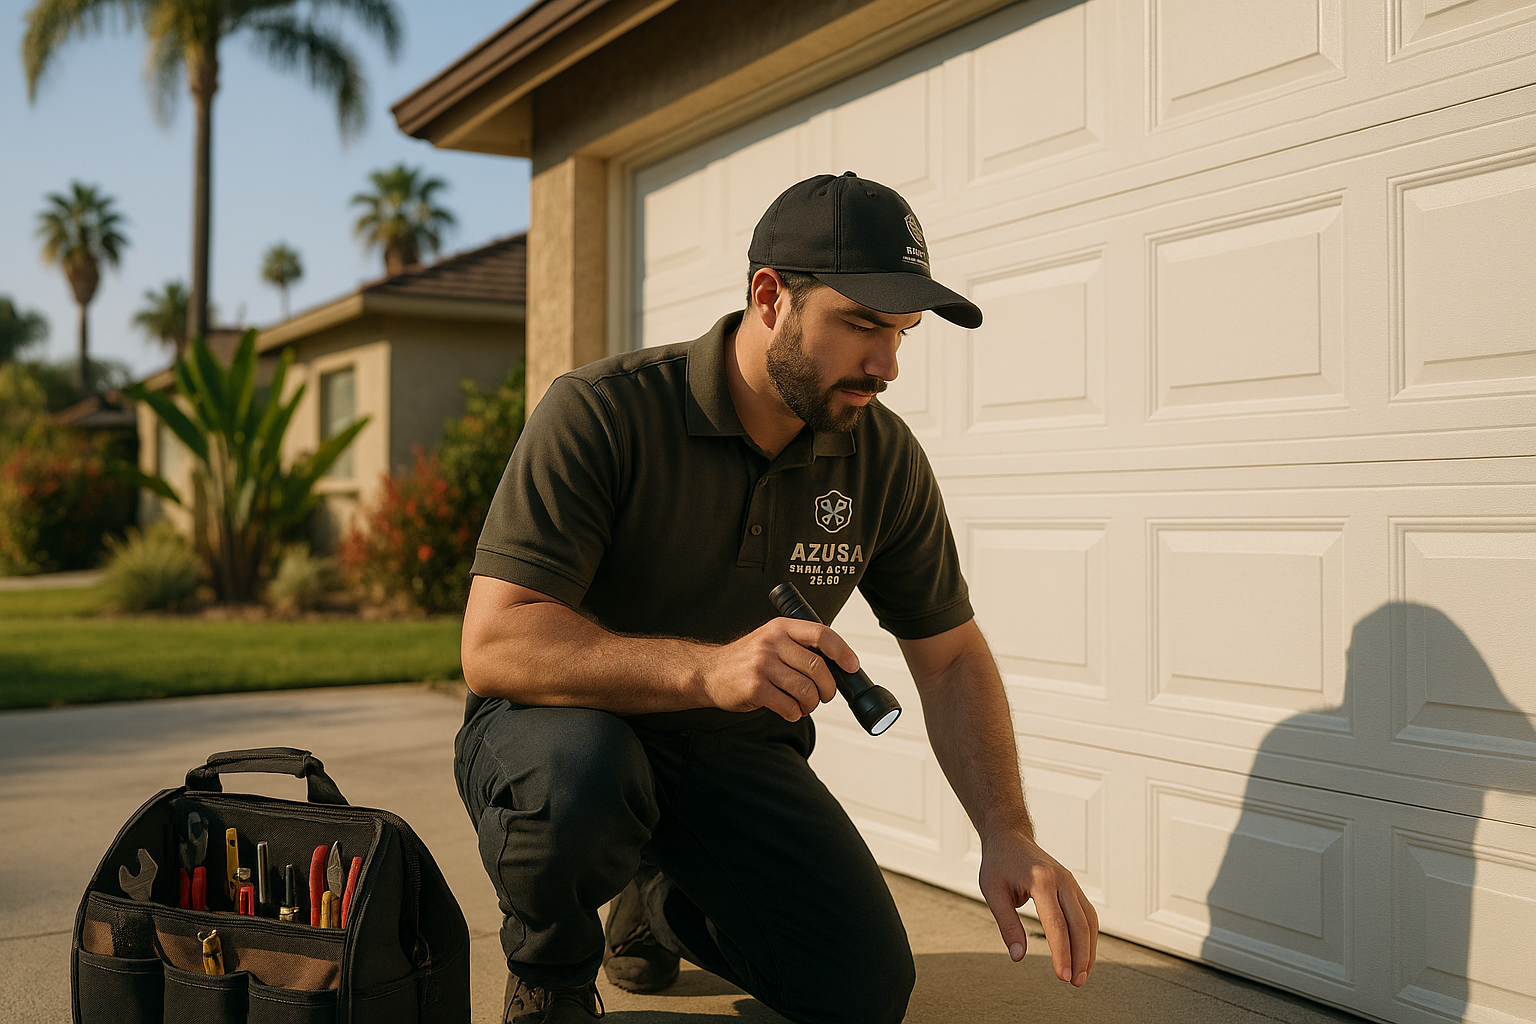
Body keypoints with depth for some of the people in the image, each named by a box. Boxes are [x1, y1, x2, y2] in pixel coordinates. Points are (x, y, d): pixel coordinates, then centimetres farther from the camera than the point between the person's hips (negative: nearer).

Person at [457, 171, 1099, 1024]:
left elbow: (951, 660, 1)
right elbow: (493, 645, -29)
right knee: (576, 777, -39)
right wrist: (706, 668, -44)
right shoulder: (599, 413, -22)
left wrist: (1008, 836, -15)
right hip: (566, 725, -4)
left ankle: (665, 903, 21)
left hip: (739, 755, 4)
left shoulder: (885, 458, -7)